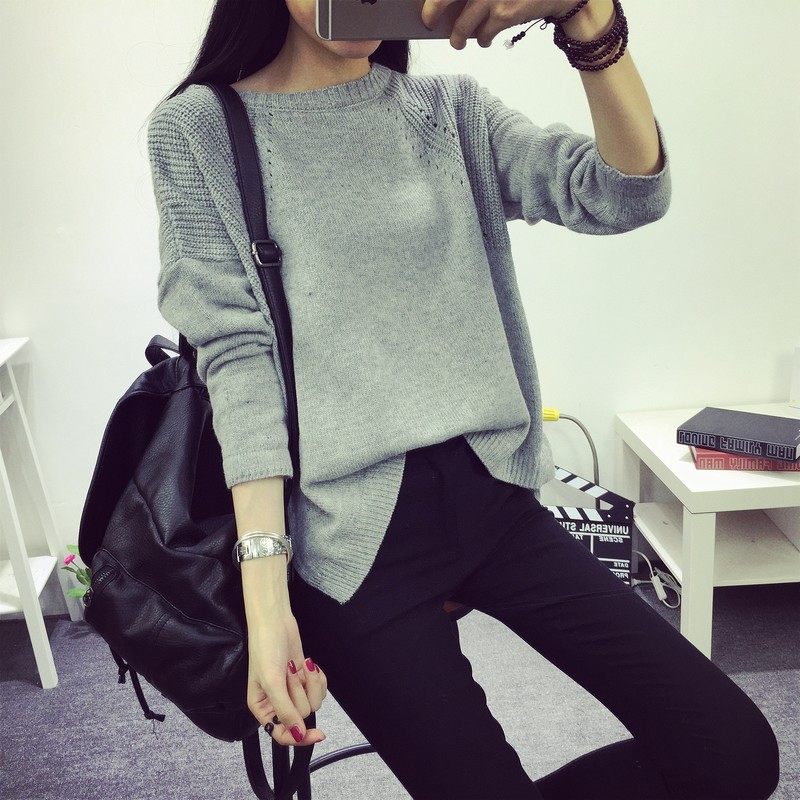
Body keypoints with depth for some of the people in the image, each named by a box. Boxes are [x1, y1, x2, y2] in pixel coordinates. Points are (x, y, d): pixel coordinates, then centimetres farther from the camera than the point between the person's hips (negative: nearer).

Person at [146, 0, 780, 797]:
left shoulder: (452, 109, 9)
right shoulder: (198, 131, 1)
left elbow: (627, 196, -5)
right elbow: (234, 352, -7)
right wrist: (266, 598, -15)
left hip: (493, 496, 4)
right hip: (352, 537, -3)